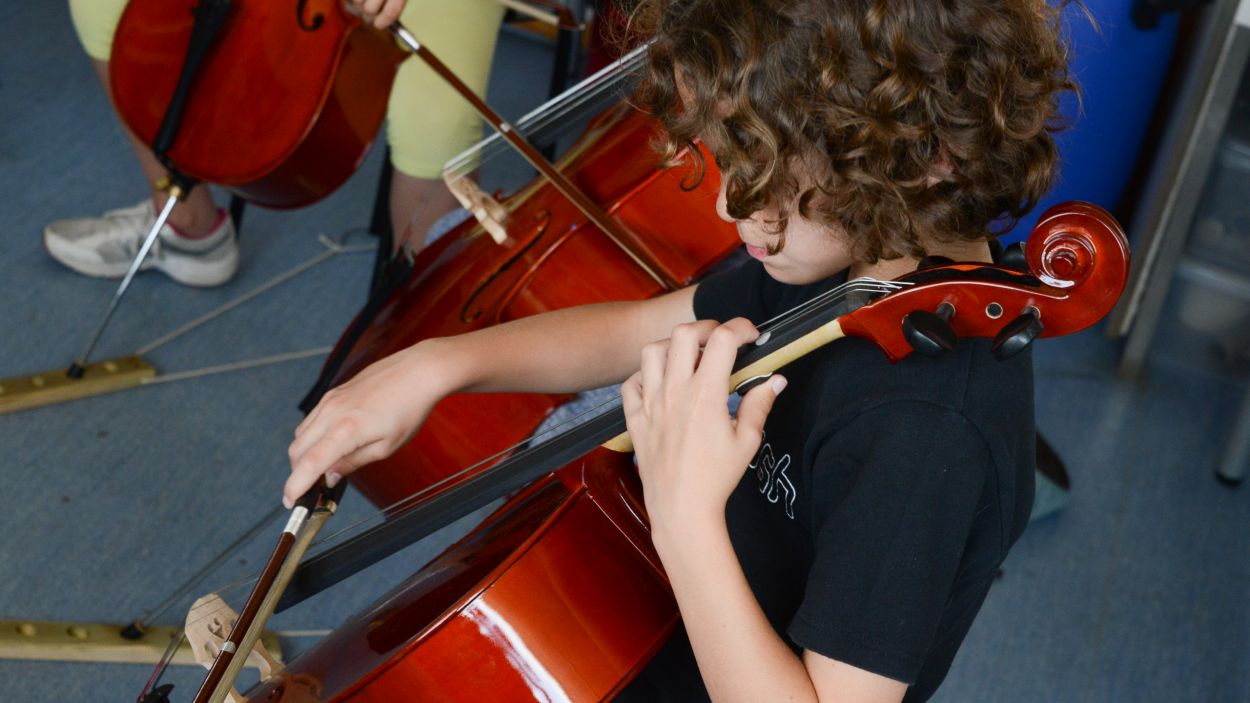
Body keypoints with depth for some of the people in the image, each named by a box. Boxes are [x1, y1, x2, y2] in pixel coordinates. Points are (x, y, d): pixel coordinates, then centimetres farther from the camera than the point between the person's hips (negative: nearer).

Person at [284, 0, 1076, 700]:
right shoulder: (860, 248, -11)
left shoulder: (931, 429, -36)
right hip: (683, 630, 7)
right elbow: (637, 331, 1)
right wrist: (438, 364, -12)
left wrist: (686, 515, -40)